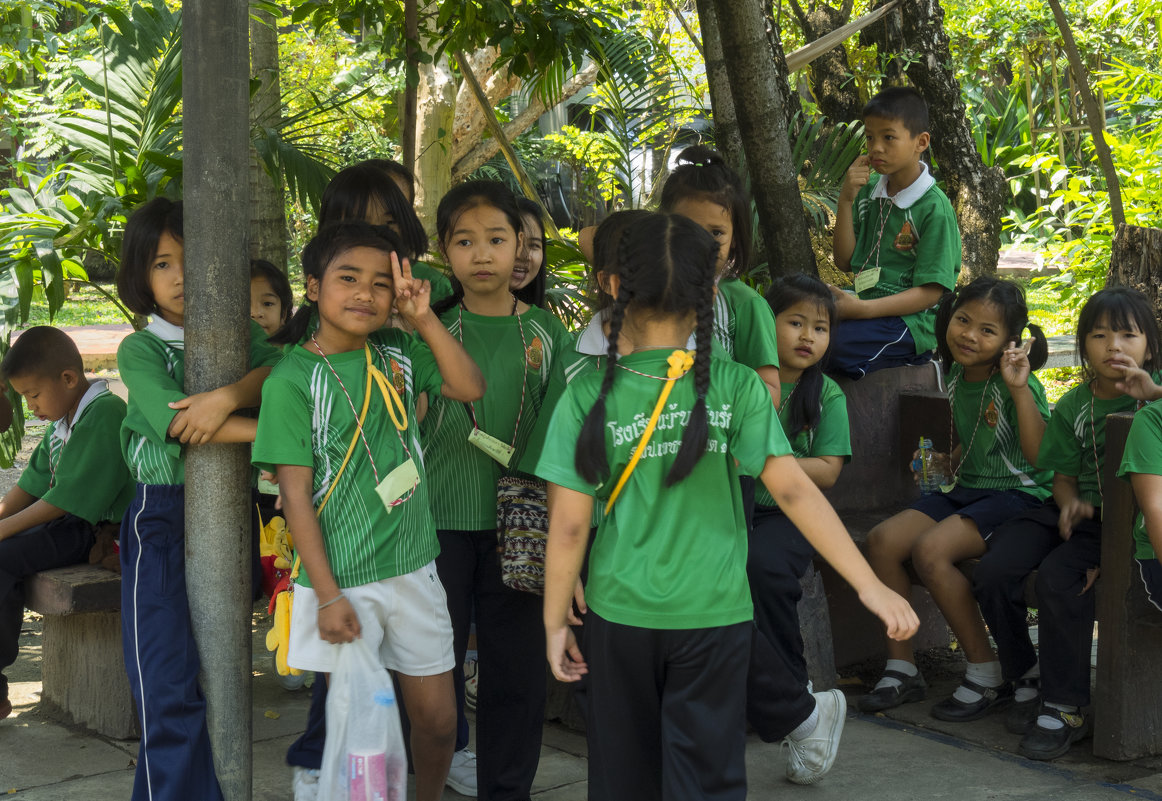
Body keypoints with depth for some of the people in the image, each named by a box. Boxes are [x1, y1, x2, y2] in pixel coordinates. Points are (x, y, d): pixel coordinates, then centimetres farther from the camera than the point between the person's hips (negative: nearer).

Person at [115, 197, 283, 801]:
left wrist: (229, 395, -29)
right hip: (162, 521, -3)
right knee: (169, 688, -9)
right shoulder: (139, 349, 0)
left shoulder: (240, 335, 10)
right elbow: (174, 422, -16)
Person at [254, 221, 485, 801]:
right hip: (344, 579, -5)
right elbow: (295, 494, -12)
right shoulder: (293, 378, -10)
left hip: (413, 567, 5)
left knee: (438, 719, 13)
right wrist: (328, 596, -15)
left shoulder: (396, 354, 5)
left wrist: (424, 320, -9)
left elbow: (470, 387, -1)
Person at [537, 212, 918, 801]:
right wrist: (869, 586, -12)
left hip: (621, 615, 1)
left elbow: (568, 526, -8)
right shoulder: (735, 387, -9)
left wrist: (555, 622, 3)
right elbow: (793, 491, -15)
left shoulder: (588, 396, -8)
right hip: (714, 616, -1)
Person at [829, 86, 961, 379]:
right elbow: (845, 262, 10)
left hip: (909, 320, -7)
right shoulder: (868, 193, 11)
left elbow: (930, 291, -13)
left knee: (834, 349, -31)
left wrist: (862, 310, -23)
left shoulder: (935, 208, -10)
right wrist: (846, 200, -2)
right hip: (868, 307, 7)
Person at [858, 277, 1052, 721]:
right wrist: (951, 464, 13)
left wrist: (1019, 389, -30)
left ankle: (987, 676, -15)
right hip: (966, 490, 8)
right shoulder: (956, 376, 10)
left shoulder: (1017, 383, -13)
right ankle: (902, 667, -1)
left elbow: (1040, 456, -25)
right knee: (882, 540, -11)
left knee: (930, 550, -29)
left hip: (1017, 494, -8)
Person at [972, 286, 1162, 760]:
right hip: (1079, 512, 5)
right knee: (993, 572, -17)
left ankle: (1065, 708, -18)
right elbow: (1064, 476, 12)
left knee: (1059, 576, -31)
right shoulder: (1072, 408, 12)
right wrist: (1070, 504, -11)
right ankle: (1028, 680, 5)